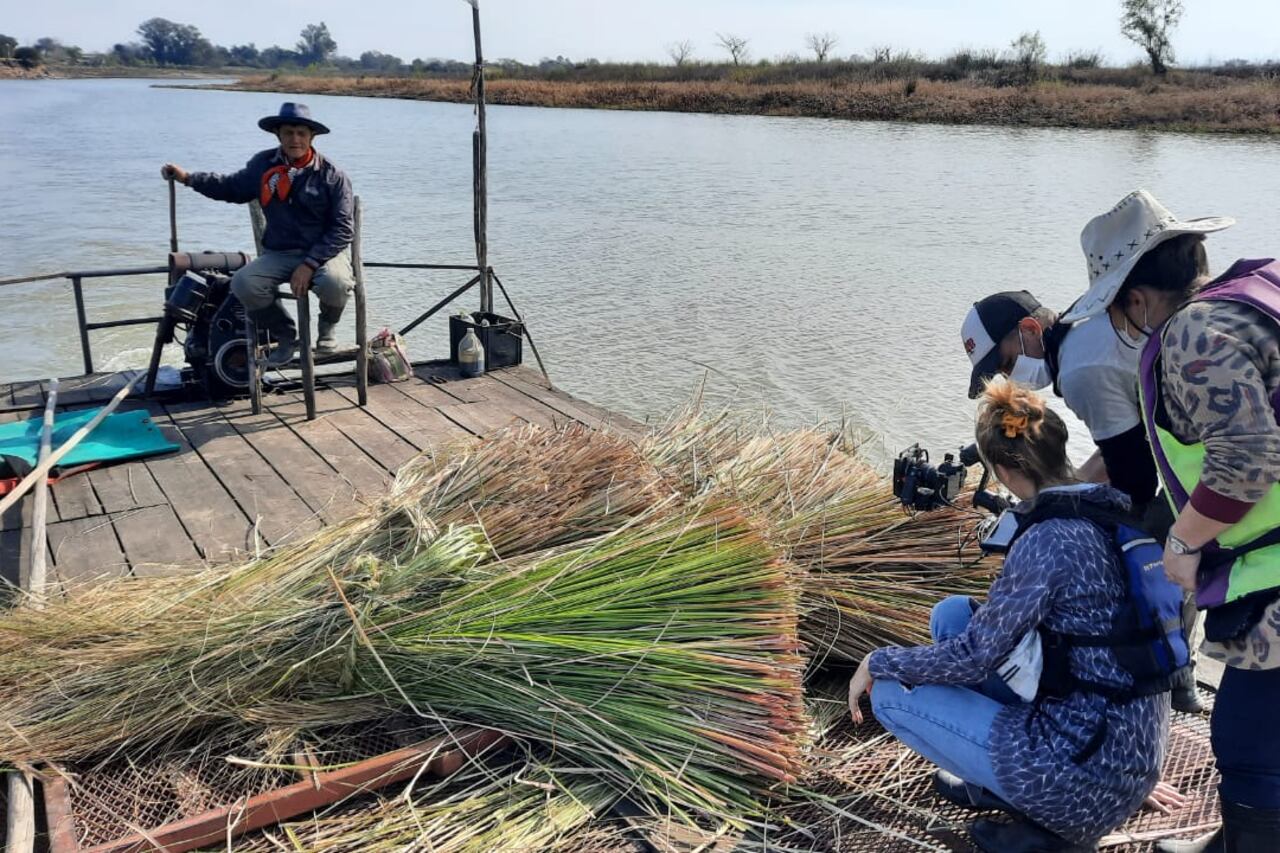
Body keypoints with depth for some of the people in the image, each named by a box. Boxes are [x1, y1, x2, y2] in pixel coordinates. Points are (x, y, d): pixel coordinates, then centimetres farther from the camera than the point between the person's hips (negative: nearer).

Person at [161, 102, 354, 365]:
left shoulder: (332, 175, -8)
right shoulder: (263, 164, 5)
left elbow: (343, 228, -11)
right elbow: (233, 188, 24)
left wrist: (309, 265, -19)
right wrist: (188, 178, 14)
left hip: (325, 251, -4)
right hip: (279, 254, 4)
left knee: (334, 283, -37)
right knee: (243, 284, -23)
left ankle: (327, 328, 0)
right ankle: (285, 336, 3)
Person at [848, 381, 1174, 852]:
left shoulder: (1046, 540, -22)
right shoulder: (1112, 512, 3)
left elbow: (972, 657, -15)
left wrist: (877, 662, -1)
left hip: (1091, 772, -8)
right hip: (1129, 745, 8)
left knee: (891, 692, -1)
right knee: (951, 614, 12)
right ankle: (997, 777, 19)